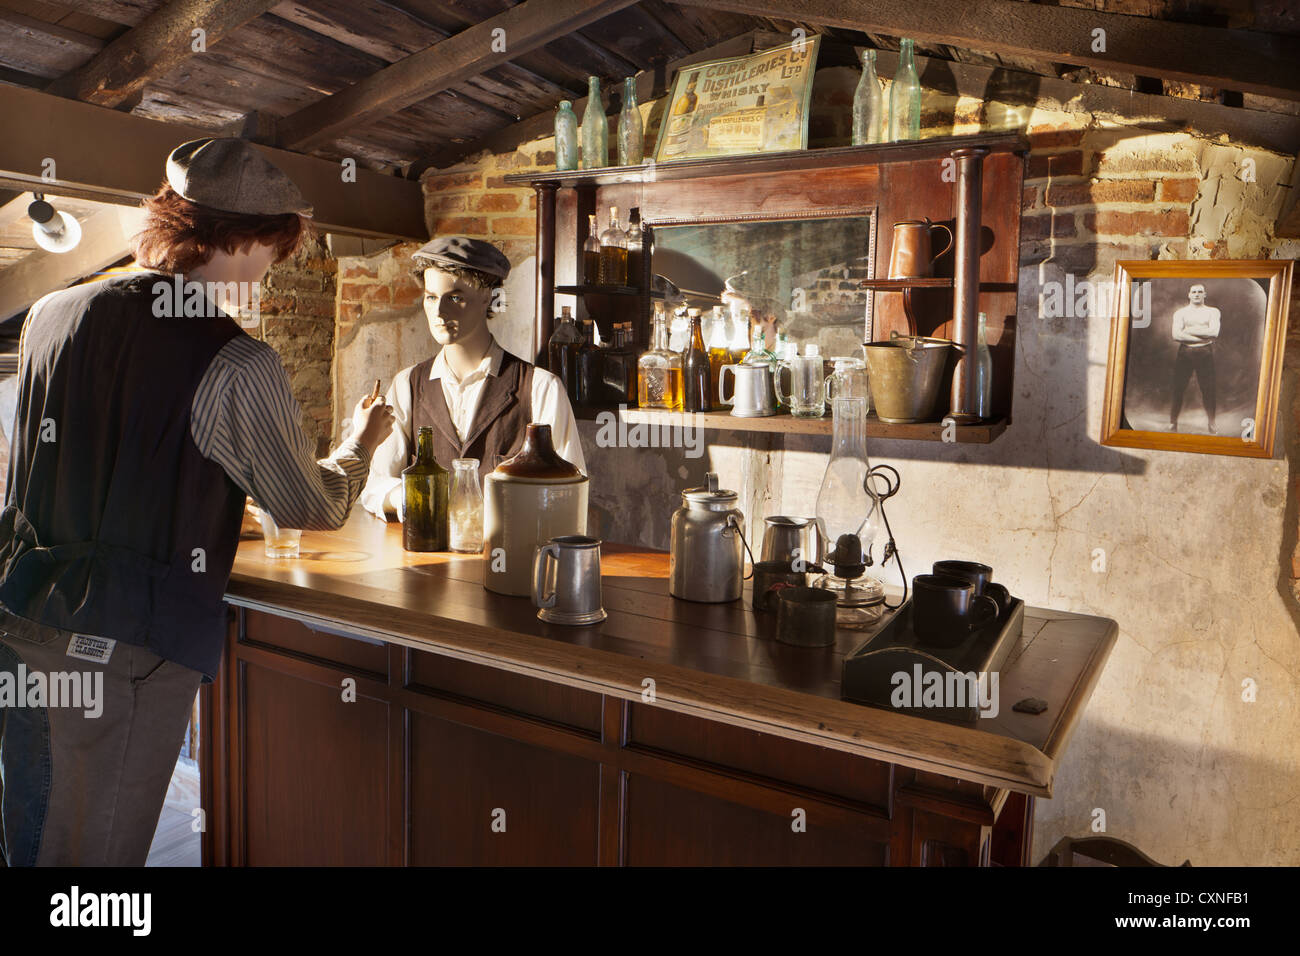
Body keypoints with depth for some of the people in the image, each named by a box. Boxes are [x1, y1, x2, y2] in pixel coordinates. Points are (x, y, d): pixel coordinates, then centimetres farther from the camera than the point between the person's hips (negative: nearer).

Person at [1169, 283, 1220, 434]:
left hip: (1205, 353, 0)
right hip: (1185, 353, 0)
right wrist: (1202, 337, -10)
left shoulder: (1212, 311, 10)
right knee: (1178, 389, -1)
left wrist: (1189, 330, -7)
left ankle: (1212, 425, 11)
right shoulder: (1180, 313, 8)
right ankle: (1173, 423, 8)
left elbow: (1214, 332, -7)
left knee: (1208, 390, 0)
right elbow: (1176, 335, -8)